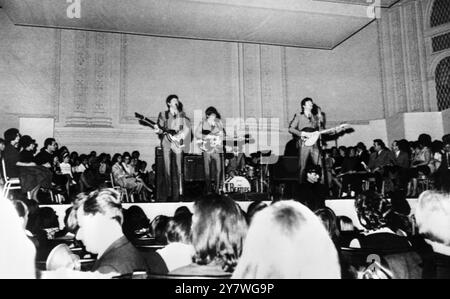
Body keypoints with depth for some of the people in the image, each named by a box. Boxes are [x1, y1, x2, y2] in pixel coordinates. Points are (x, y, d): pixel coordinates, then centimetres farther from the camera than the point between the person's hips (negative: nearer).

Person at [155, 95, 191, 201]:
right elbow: (160, 128, 12)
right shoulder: (163, 115, 14)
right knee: (167, 169, -3)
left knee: (178, 169, -7)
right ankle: (169, 194, 3)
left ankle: (178, 194, -4)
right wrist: (158, 131, -10)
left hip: (177, 143, 0)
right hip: (166, 142, 0)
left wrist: (180, 137, -7)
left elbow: (187, 129, 8)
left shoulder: (181, 115, 13)